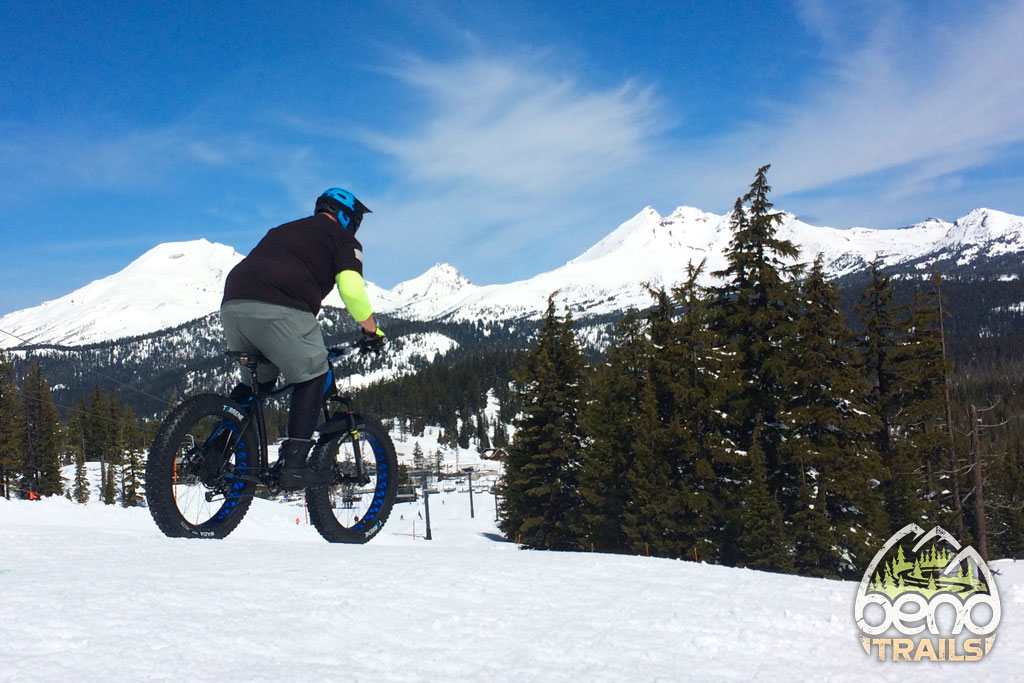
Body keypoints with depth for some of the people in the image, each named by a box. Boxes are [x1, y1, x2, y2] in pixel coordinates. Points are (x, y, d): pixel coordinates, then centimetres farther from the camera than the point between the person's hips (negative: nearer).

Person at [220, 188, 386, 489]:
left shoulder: (283, 230, 37)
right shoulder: (343, 240, 17)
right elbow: (351, 287, 1)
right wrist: (371, 329, 13)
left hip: (232, 305, 7)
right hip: (279, 309, -7)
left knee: (257, 379, 26)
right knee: (311, 376, 10)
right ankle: (292, 464, -1)